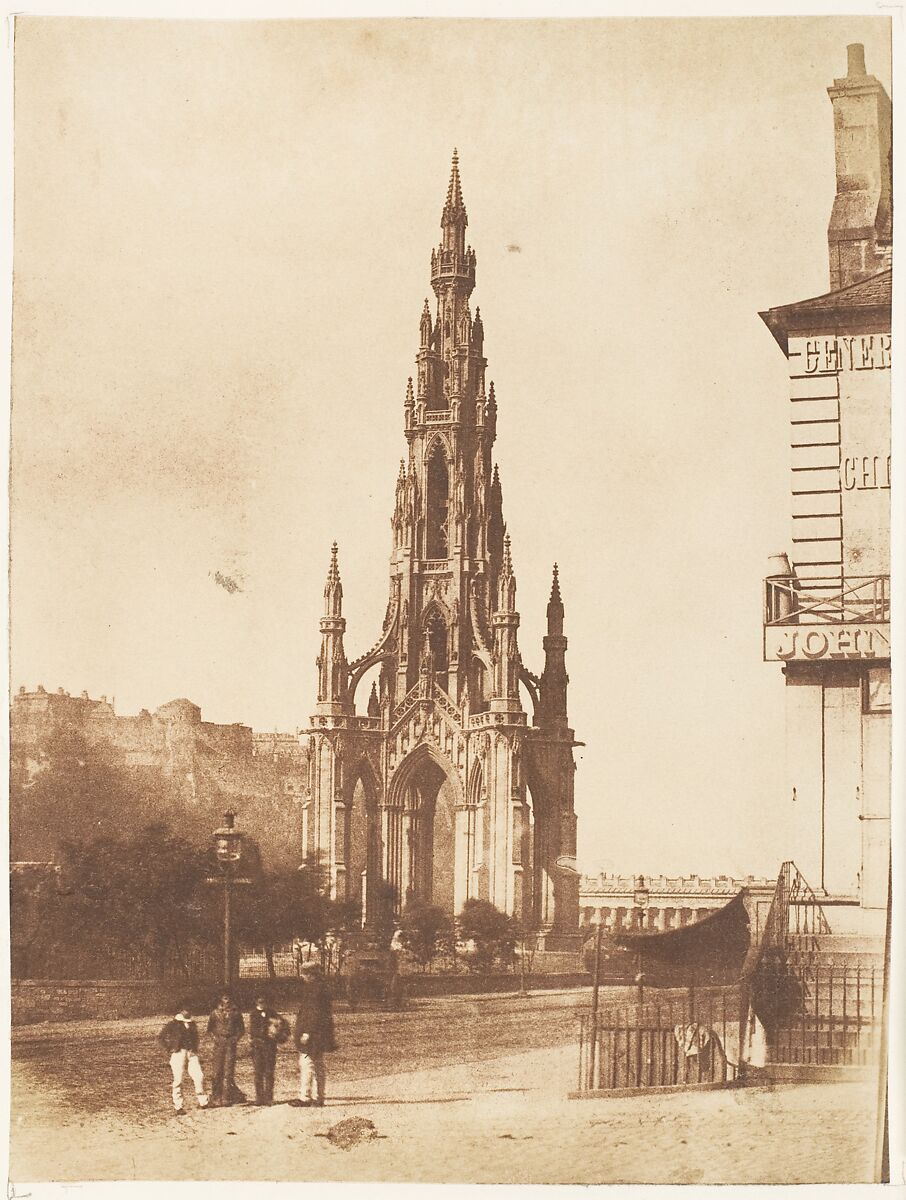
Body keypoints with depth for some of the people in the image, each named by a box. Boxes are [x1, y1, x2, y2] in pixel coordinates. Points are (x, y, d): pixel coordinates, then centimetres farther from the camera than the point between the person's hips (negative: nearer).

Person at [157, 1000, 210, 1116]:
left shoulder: (192, 1024, 13)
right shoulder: (173, 1024, -3)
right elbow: (160, 1037, -2)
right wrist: (170, 1049, -4)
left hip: (192, 1053, 4)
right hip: (179, 1054, -4)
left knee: (199, 1076, -7)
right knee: (178, 1080, -2)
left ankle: (203, 1101, 5)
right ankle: (178, 1106, 5)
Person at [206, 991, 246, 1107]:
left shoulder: (235, 1013, 8)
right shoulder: (216, 1013, 8)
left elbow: (241, 1029, 12)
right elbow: (210, 1028, 14)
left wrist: (236, 1038, -3)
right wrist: (215, 1037, -2)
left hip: (230, 1042, 0)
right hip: (219, 1043, 0)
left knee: (228, 1070, -4)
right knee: (217, 1069, -3)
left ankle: (227, 1098, -3)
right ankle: (216, 1096, 2)